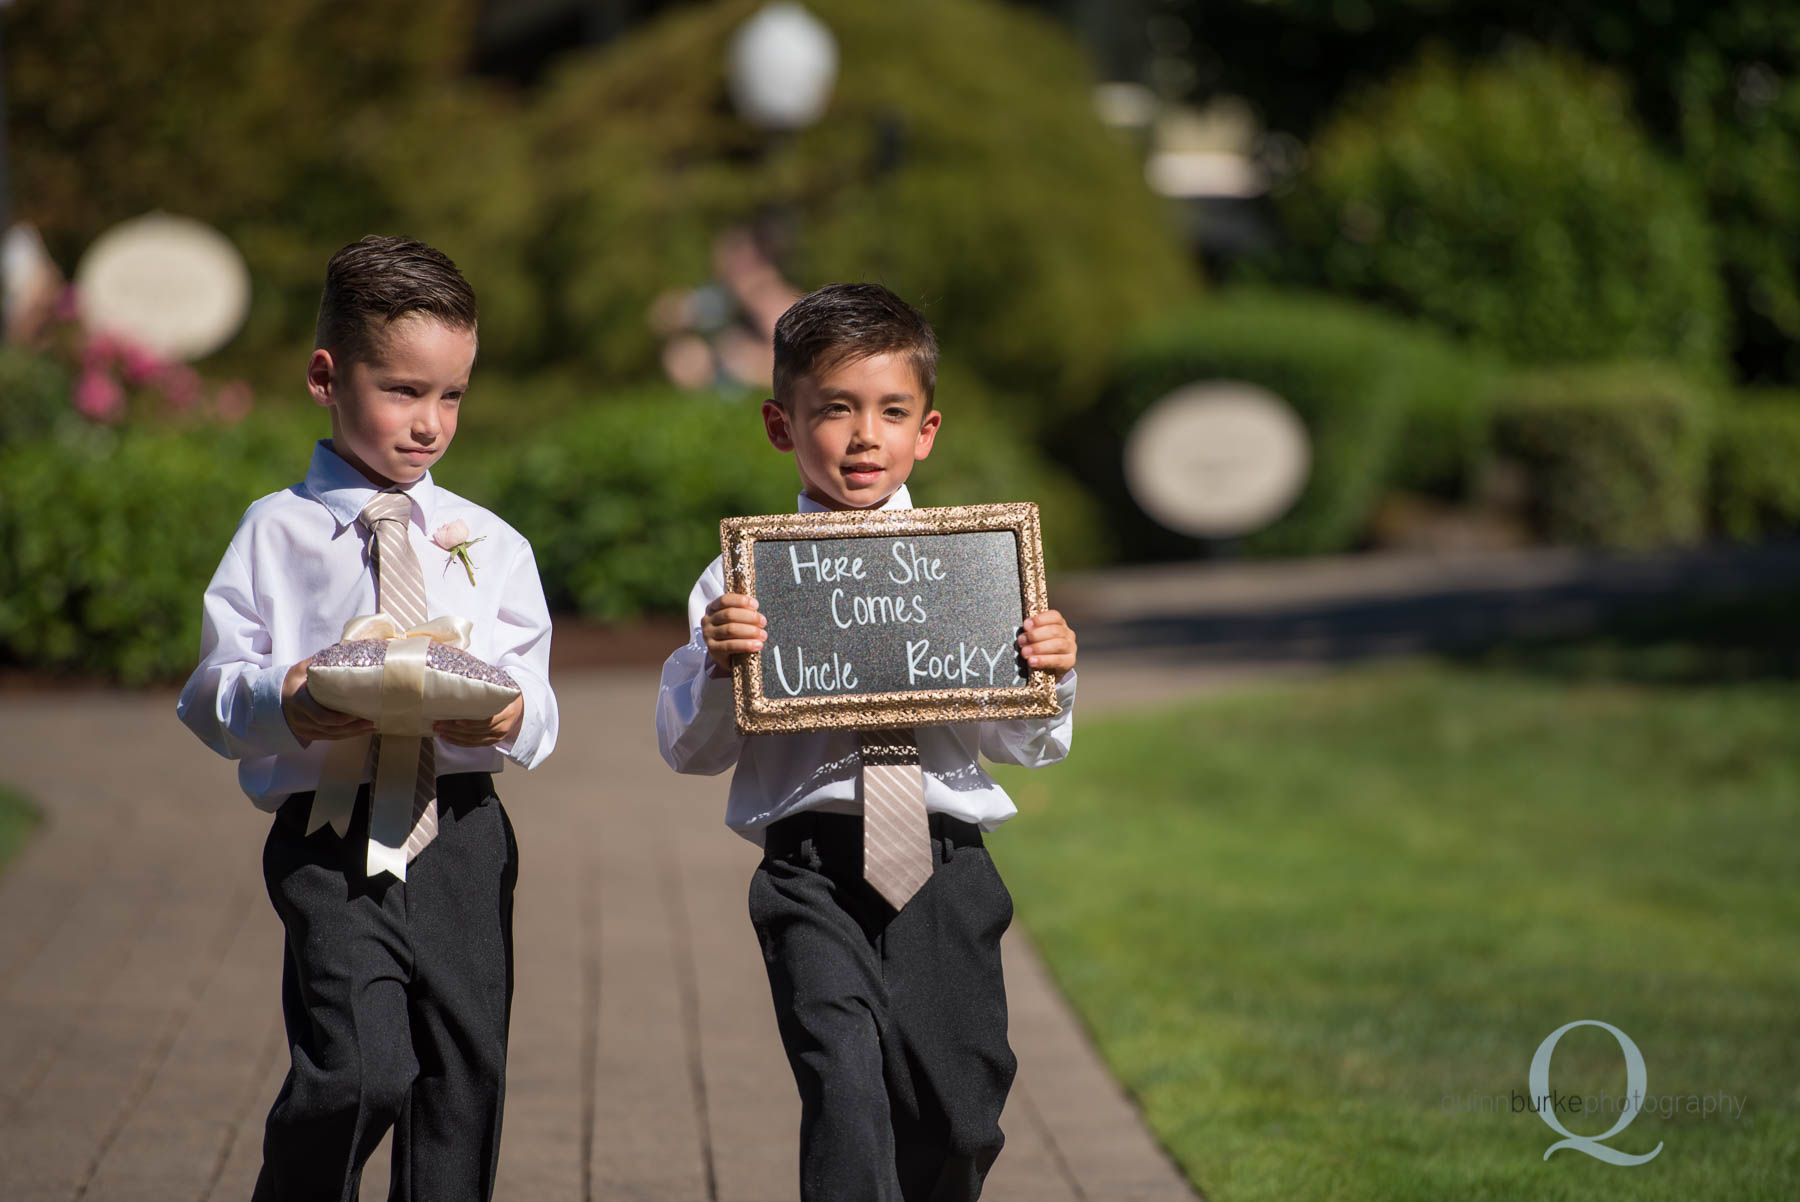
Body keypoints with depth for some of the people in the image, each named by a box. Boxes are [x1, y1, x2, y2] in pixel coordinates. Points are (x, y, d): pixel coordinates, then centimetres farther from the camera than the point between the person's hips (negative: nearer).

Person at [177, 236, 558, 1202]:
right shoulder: (276, 534, 3)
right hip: (332, 839, -3)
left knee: (463, 1082, 6)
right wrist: (283, 704, -21)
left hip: (462, 832, 4)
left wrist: (511, 716, -15)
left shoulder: (490, 544, 11)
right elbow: (211, 694, -1)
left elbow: (537, 707, 8)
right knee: (361, 1070, -19)